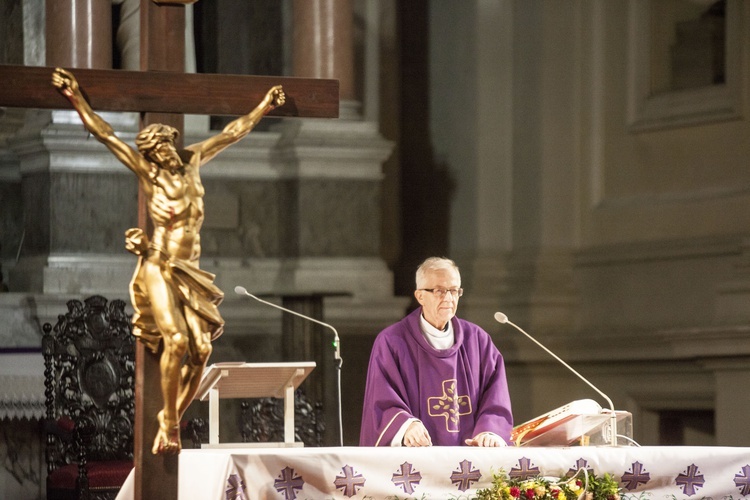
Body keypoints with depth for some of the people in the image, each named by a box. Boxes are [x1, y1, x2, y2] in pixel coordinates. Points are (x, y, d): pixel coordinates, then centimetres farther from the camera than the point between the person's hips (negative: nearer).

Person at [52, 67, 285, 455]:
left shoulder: (191, 161, 10)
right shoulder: (147, 172, -1)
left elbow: (232, 133, 21)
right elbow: (103, 133, -1)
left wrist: (263, 108, 29)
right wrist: (76, 99, -2)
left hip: (191, 273, 5)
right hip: (159, 269, -5)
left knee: (201, 348, -7)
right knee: (176, 340, -21)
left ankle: (171, 419, 7)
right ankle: (170, 423, -10)